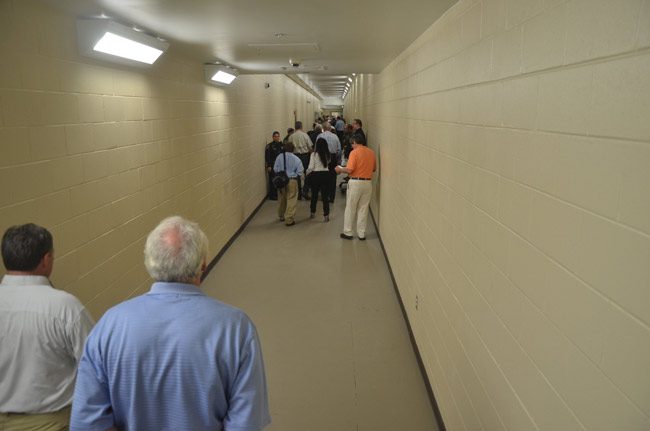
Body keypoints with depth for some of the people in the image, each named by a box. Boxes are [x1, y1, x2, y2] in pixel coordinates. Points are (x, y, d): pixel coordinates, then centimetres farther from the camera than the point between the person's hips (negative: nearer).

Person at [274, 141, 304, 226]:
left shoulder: (279, 157, -3)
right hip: (292, 181, -4)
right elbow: (300, 172, -9)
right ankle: (289, 219, 0)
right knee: (291, 200, 2)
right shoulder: (296, 159, -10)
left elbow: (275, 169, 0)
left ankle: (281, 216, 36)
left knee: (282, 199, 20)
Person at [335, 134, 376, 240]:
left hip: (355, 182, -5)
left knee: (350, 208, 7)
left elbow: (350, 170, -17)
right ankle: (361, 234, 15)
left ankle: (347, 232, 13)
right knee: (363, 209, 12)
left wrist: (340, 169, 0)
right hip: (368, 182, 5)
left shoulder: (354, 152, -11)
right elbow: (374, 168, 14)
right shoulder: (371, 152, 6)